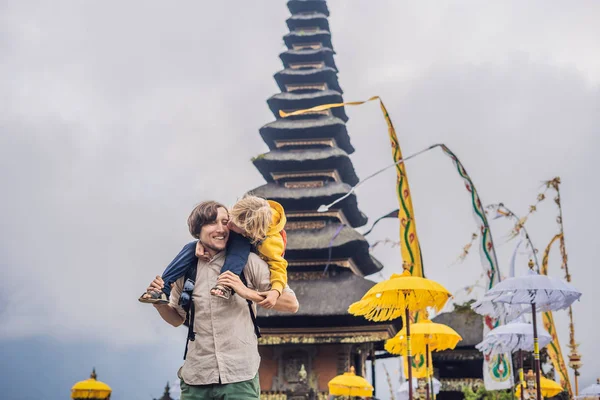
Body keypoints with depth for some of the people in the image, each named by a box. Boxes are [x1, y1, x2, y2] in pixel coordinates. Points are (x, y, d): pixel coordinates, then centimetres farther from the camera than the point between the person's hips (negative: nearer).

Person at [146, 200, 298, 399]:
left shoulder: (247, 262, -3)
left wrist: (247, 292, -16)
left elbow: (291, 304, -4)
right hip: (196, 378, 3)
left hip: (240, 377, -3)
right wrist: (159, 303, -1)